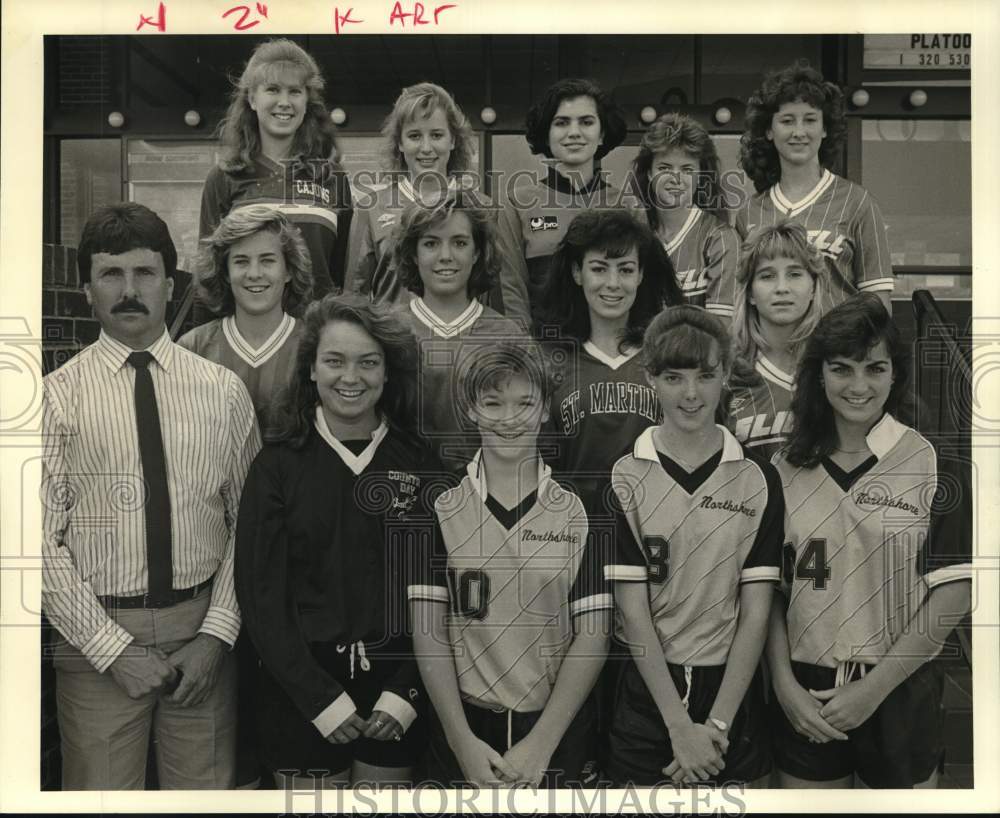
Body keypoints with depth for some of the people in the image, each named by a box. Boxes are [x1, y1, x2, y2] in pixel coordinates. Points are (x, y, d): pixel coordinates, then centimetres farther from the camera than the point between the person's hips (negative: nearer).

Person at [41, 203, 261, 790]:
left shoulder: (224, 390, 0)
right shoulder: (58, 394, -5)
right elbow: (43, 540, -6)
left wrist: (217, 633, -6)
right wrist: (113, 647, -9)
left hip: (202, 629, 2)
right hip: (96, 633, -1)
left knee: (209, 792, 12)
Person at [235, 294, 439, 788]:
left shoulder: (420, 464, -1)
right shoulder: (278, 464, -4)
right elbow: (261, 594, -6)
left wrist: (404, 692, -9)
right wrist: (321, 697, -11)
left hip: (396, 695, 1)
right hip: (302, 691, -1)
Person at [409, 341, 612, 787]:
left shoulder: (580, 512, -3)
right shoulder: (440, 509, -3)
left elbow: (592, 635, -6)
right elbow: (428, 630, -4)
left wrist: (541, 743, -12)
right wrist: (462, 741, -11)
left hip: (557, 730, 0)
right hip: (462, 728, 0)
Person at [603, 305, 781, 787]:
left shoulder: (758, 479, -3)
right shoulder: (623, 478, -7)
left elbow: (755, 613, -4)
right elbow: (633, 612, -9)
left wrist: (716, 725, -10)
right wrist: (680, 725, -12)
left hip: (733, 689, 1)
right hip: (648, 693, -1)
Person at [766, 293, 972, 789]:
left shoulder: (935, 467, -6)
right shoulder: (785, 470, 0)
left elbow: (954, 594, -8)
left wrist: (874, 687, -11)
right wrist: (785, 684, -6)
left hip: (900, 691, -2)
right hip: (806, 696, 2)